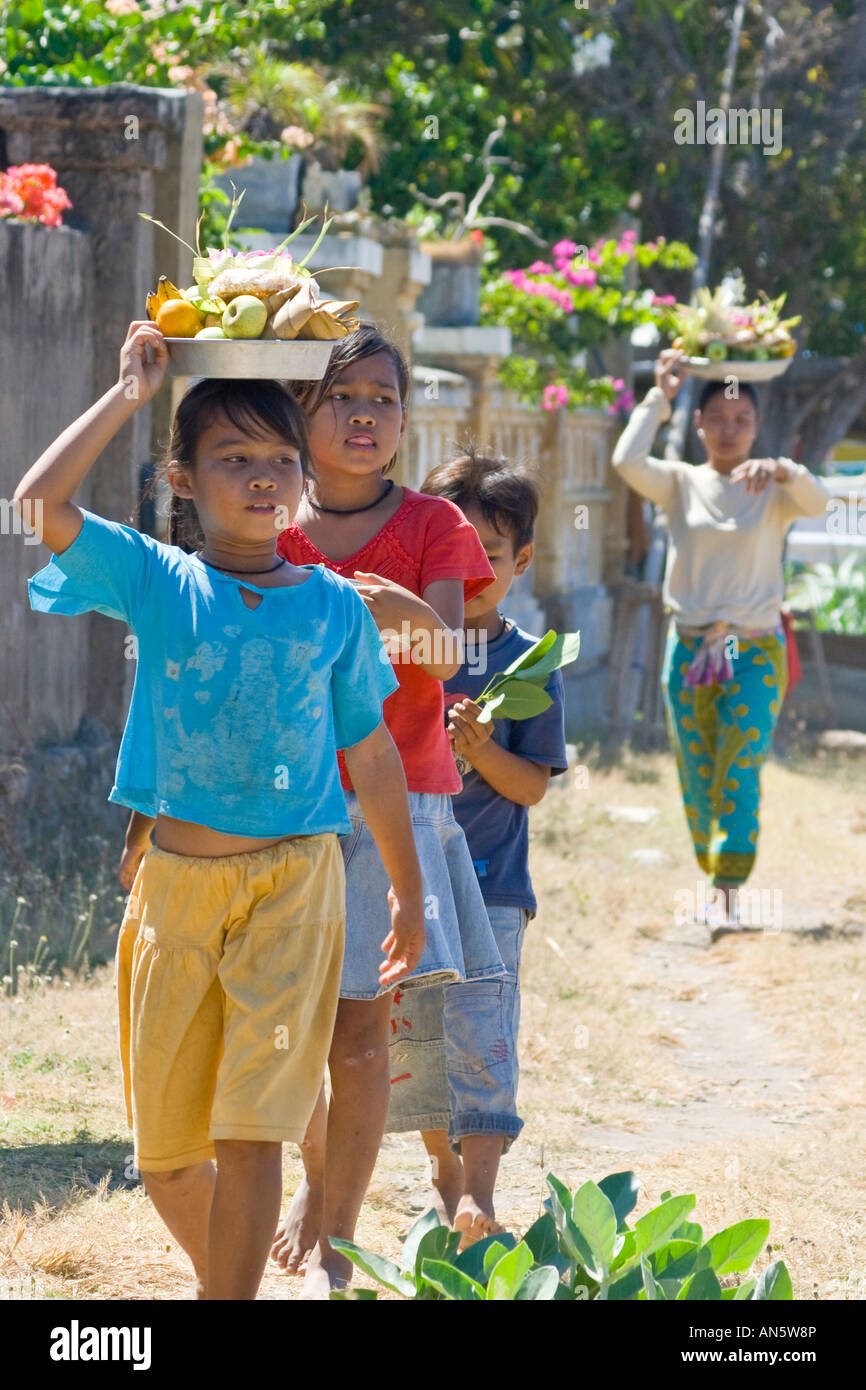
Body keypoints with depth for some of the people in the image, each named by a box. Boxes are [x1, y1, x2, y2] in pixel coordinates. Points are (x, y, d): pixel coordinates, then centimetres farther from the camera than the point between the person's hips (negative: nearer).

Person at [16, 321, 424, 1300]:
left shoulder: (334, 606, 4)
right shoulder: (156, 580, 1)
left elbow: (371, 755, 12)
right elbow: (41, 503, -15)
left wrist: (407, 889, 15)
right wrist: (130, 393, -8)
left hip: (292, 884, -1)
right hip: (176, 881, 1)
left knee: (251, 1131, -9)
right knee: (164, 1152, 8)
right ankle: (223, 1280, 33)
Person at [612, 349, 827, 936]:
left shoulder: (774, 491, 3)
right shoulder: (682, 484, 6)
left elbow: (816, 502, -19)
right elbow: (627, 461, -12)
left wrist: (784, 470, -39)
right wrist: (659, 398, -6)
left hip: (755, 652, -2)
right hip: (690, 650, 2)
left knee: (741, 769, -14)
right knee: (698, 777, 7)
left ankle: (727, 897, -19)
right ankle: (712, 875, 24)